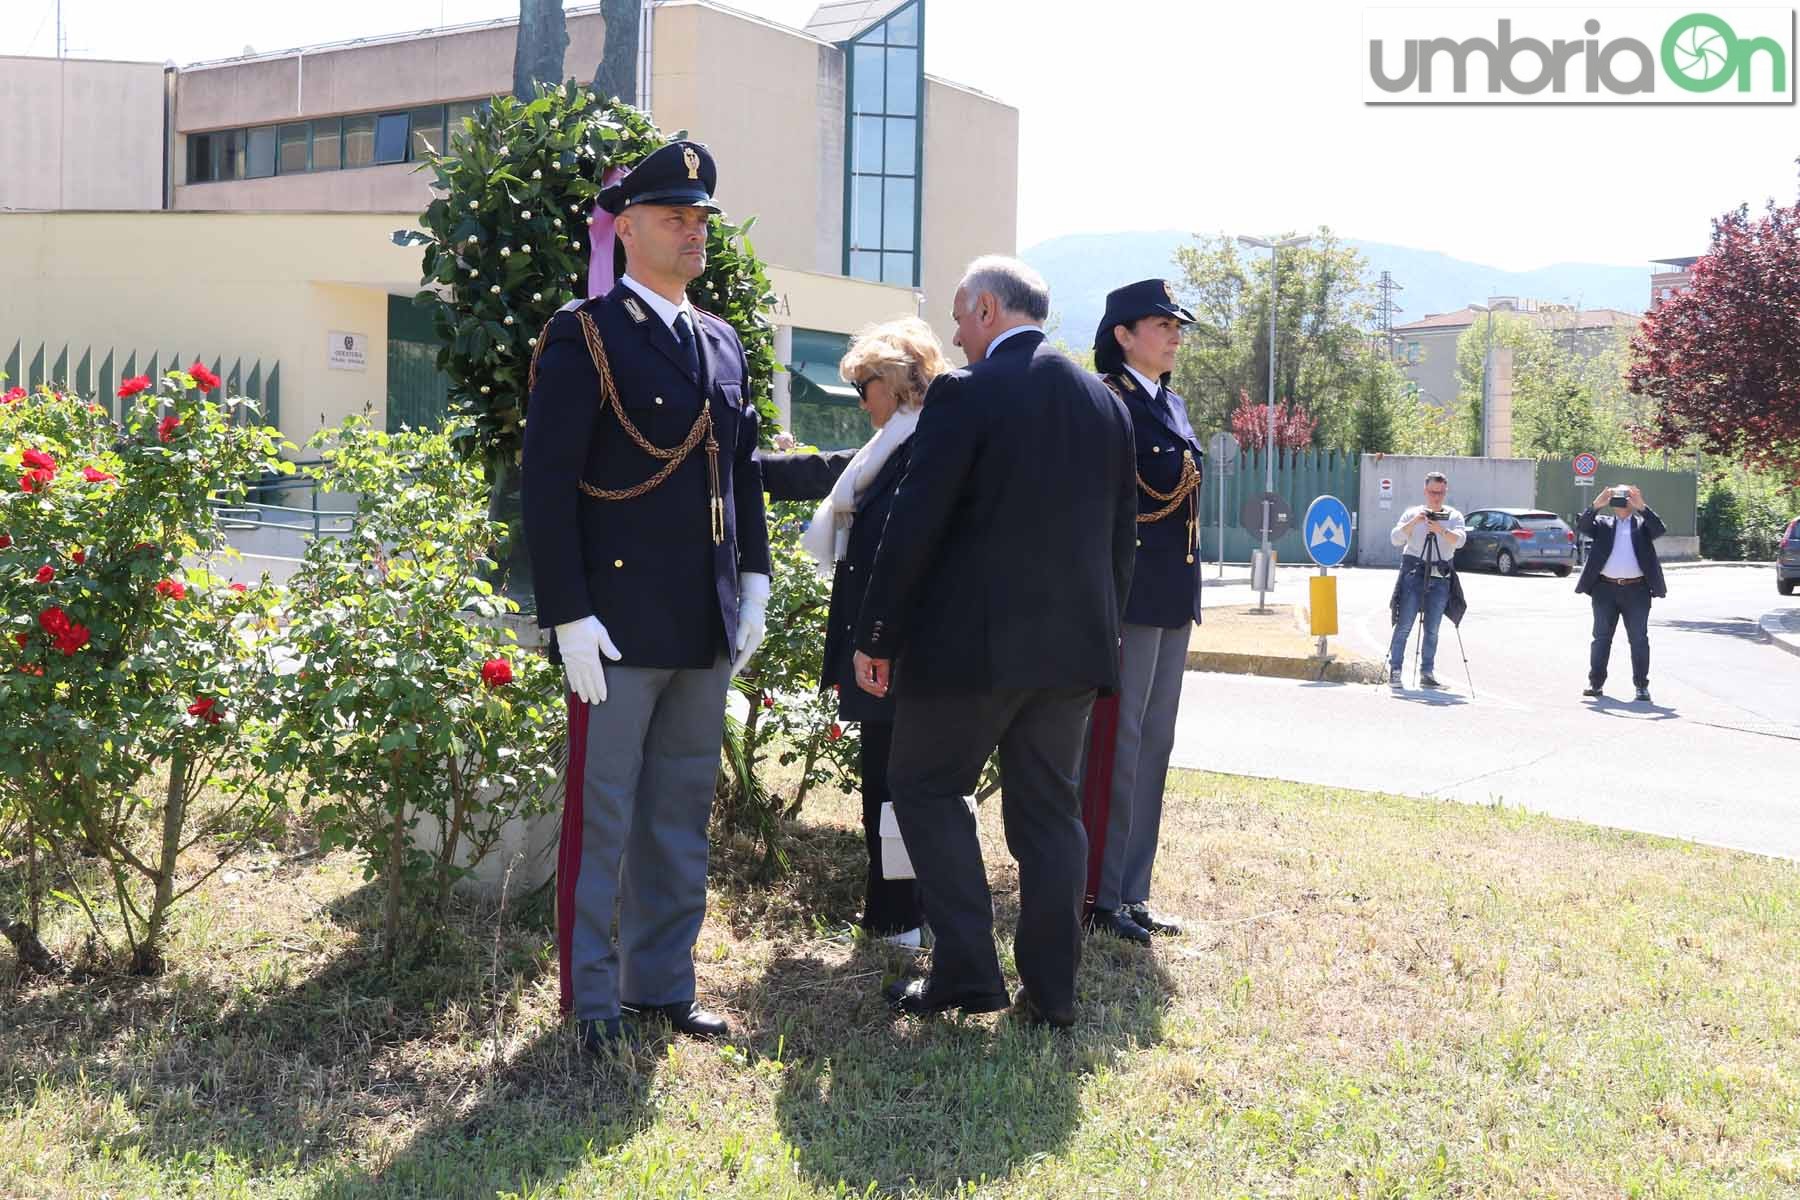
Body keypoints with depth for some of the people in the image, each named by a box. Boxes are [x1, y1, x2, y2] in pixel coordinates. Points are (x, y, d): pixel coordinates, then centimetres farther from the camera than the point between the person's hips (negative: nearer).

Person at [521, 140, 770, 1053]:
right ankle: (592, 996, 17)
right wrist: (569, 616, -16)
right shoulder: (584, 337, -6)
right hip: (620, 625, -6)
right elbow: (547, 483, -11)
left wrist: (753, 583, 11)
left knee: (682, 815, 14)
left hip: (707, 630, 7)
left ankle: (662, 984, 26)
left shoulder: (721, 344, 14)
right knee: (601, 817, 3)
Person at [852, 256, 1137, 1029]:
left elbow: (913, 526, -13)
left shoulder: (966, 394, -10)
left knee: (926, 789, 9)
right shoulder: (1106, 403, 10)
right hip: (1072, 644, 6)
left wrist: (876, 636, -6)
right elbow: (1123, 534, 13)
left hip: (972, 638, -6)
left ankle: (966, 969, 4)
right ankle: (1050, 990, 14)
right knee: (1048, 808, 12)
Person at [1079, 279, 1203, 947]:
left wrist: (1188, 593, 18)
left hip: (1174, 598, 9)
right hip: (1129, 592, -9)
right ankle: (1100, 898, 6)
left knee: (1154, 746, 12)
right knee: (1117, 744, -3)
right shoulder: (1105, 398, -10)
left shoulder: (1171, 404, 16)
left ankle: (1133, 894, 20)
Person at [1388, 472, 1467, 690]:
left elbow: (1460, 539, -8)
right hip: (1413, 573, -1)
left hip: (1440, 578, 1)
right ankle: (1394, 670, -1)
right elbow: (1396, 539, -3)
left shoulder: (1454, 516, 11)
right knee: (1404, 625, -5)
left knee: (1432, 629, 3)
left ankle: (1427, 673, 8)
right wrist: (1414, 522, -17)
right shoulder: (1412, 513, 9)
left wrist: (1442, 530, -26)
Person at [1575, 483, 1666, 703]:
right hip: (1605, 588, 1)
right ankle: (1596, 683, 11)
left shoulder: (1642, 523, 9)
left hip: (1636, 590, -1)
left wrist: (1642, 508, -19)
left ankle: (1642, 685, 7)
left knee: (1639, 639, 2)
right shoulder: (1603, 523, 11)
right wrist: (1595, 506, -18)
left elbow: (1659, 529, -10)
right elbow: (1583, 527, -6)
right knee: (1601, 637, 5)